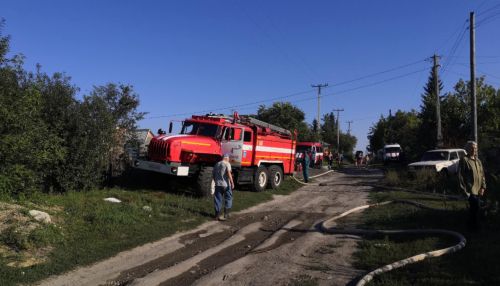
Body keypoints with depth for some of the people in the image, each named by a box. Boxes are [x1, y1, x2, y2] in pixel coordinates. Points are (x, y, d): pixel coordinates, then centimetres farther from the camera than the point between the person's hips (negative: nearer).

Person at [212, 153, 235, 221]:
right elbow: (229, 173, -19)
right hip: (226, 184, -5)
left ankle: (217, 215, 10)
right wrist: (232, 183, -18)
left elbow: (213, 174, 17)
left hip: (218, 184, 5)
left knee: (218, 200, 8)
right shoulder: (227, 164, -6)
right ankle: (226, 214, 8)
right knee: (228, 198, 9)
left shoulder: (217, 164, 13)